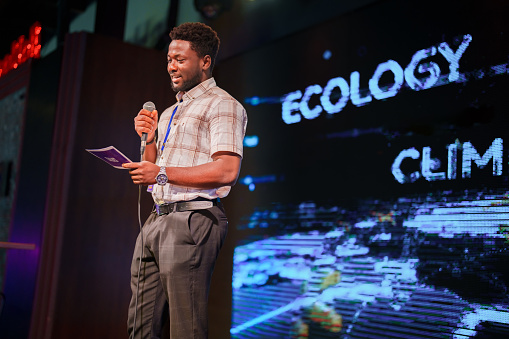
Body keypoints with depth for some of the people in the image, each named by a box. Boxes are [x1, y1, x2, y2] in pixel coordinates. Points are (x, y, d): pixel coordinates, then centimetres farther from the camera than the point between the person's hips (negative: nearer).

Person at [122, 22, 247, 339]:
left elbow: (227, 171, -17)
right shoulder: (170, 112, 24)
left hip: (192, 220, -8)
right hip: (157, 218, 9)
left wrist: (163, 173, -17)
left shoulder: (222, 105, -3)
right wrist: (149, 138, 7)